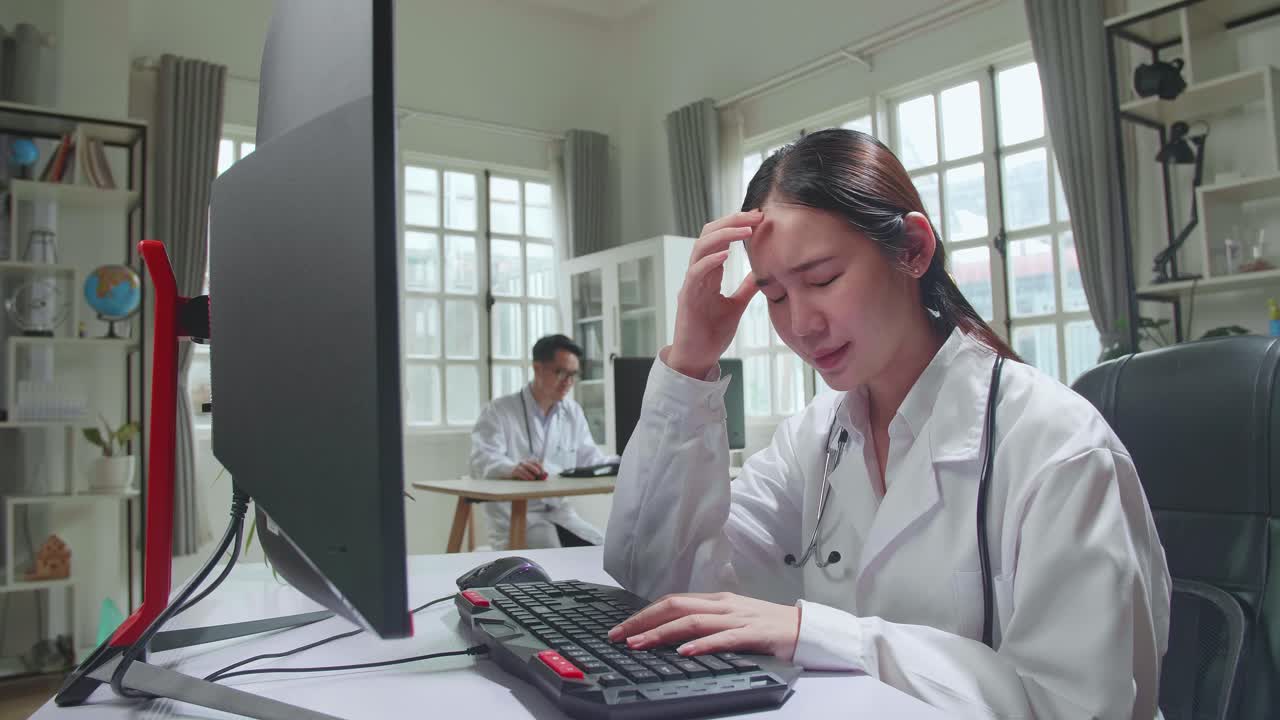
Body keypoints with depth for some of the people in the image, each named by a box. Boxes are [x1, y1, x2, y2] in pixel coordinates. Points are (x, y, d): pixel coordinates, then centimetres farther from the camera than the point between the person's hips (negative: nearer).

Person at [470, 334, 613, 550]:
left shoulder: (574, 412, 13)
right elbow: (482, 461, -21)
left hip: (558, 513, 6)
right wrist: (513, 469, -44)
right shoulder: (500, 411, -5)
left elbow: (588, 459, 13)